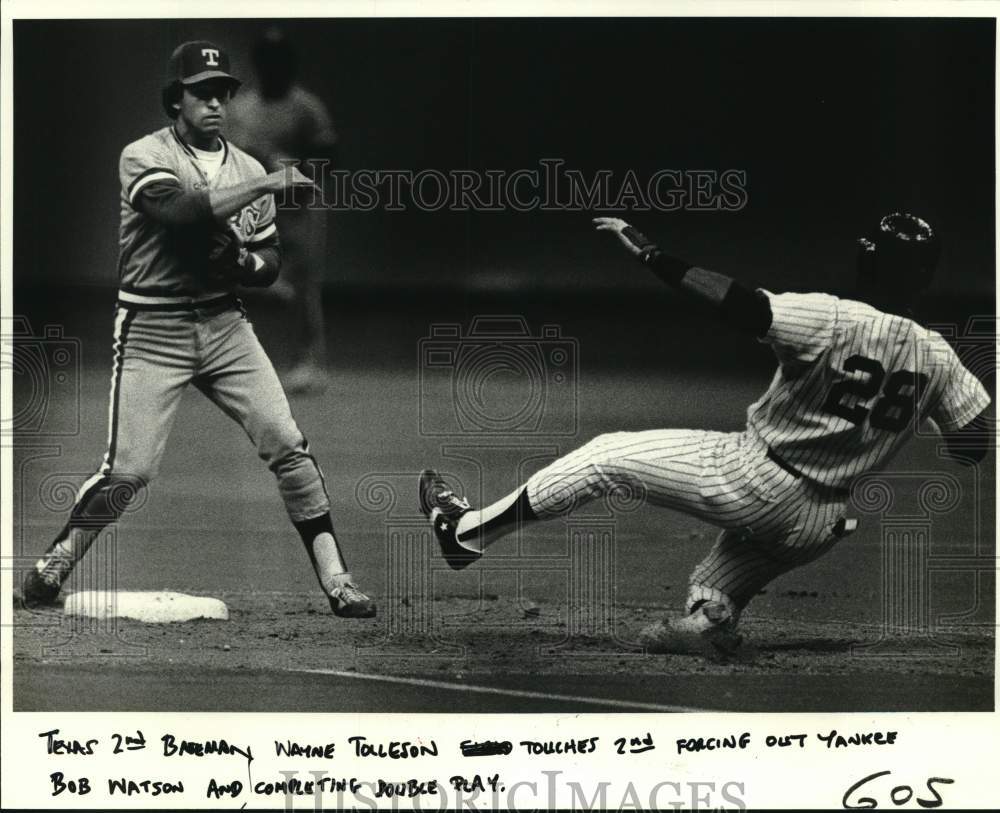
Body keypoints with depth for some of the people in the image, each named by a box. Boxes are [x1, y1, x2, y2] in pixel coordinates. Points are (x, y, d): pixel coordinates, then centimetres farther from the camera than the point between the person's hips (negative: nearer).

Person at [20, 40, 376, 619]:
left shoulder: (248, 170, 10)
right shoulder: (144, 157, -6)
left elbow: (272, 260, 14)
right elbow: (181, 213, -26)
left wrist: (245, 261, -9)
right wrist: (265, 185, -27)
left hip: (225, 326, 4)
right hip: (152, 331, -4)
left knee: (288, 445, -8)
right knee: (129, 471, -9)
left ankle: (335, 579, -4)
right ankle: (55, 565, 14)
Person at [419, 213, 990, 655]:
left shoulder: (834, 321, -19)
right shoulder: (939, 358, -3)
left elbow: (740, 304, -29)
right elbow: (975, 445, 1)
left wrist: (649, 252, -24)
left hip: (752, 484, -5)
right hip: (819, 528, 5)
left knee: (606, 457, 8)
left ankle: (468, 530, 14)